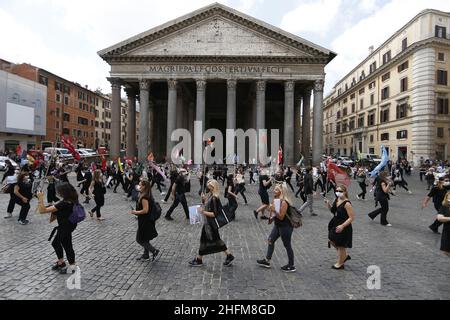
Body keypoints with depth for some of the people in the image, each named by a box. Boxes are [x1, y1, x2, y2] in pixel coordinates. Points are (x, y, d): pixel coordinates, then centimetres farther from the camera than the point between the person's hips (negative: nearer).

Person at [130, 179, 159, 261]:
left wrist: (135, 212, -15)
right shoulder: (148, 196, 6)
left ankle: (154, 251, 5)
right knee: (145, 239, 20)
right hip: (148, 221, 10)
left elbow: (145, 210, -27)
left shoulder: (144, 197, -24)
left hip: (145, 222, -10)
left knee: (140, 240, 3)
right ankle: (146, 255, 32)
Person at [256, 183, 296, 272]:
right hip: (278, 225, 10)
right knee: (270, 240, 16)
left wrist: (274, 210, -31)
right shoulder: (276, 200, 3)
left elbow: (281, 217, -24)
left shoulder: (284, 202, -24)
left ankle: (291, 266, 22)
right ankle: (267, 261, 29)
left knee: (287, 245, 5)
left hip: (285, 227, -10)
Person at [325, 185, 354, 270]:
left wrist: (342, 226, -30)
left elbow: (351, 218, -22)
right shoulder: (336, 200, 0)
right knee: (331, 241, 20)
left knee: (341, 245, 9)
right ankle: (345, 256, 41)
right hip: (335, 224, 9)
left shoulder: (347, 204, -23)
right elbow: (333, 211, 14)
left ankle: (340, 263, 31)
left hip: (344, 227, -8)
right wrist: (328, 204, -4)